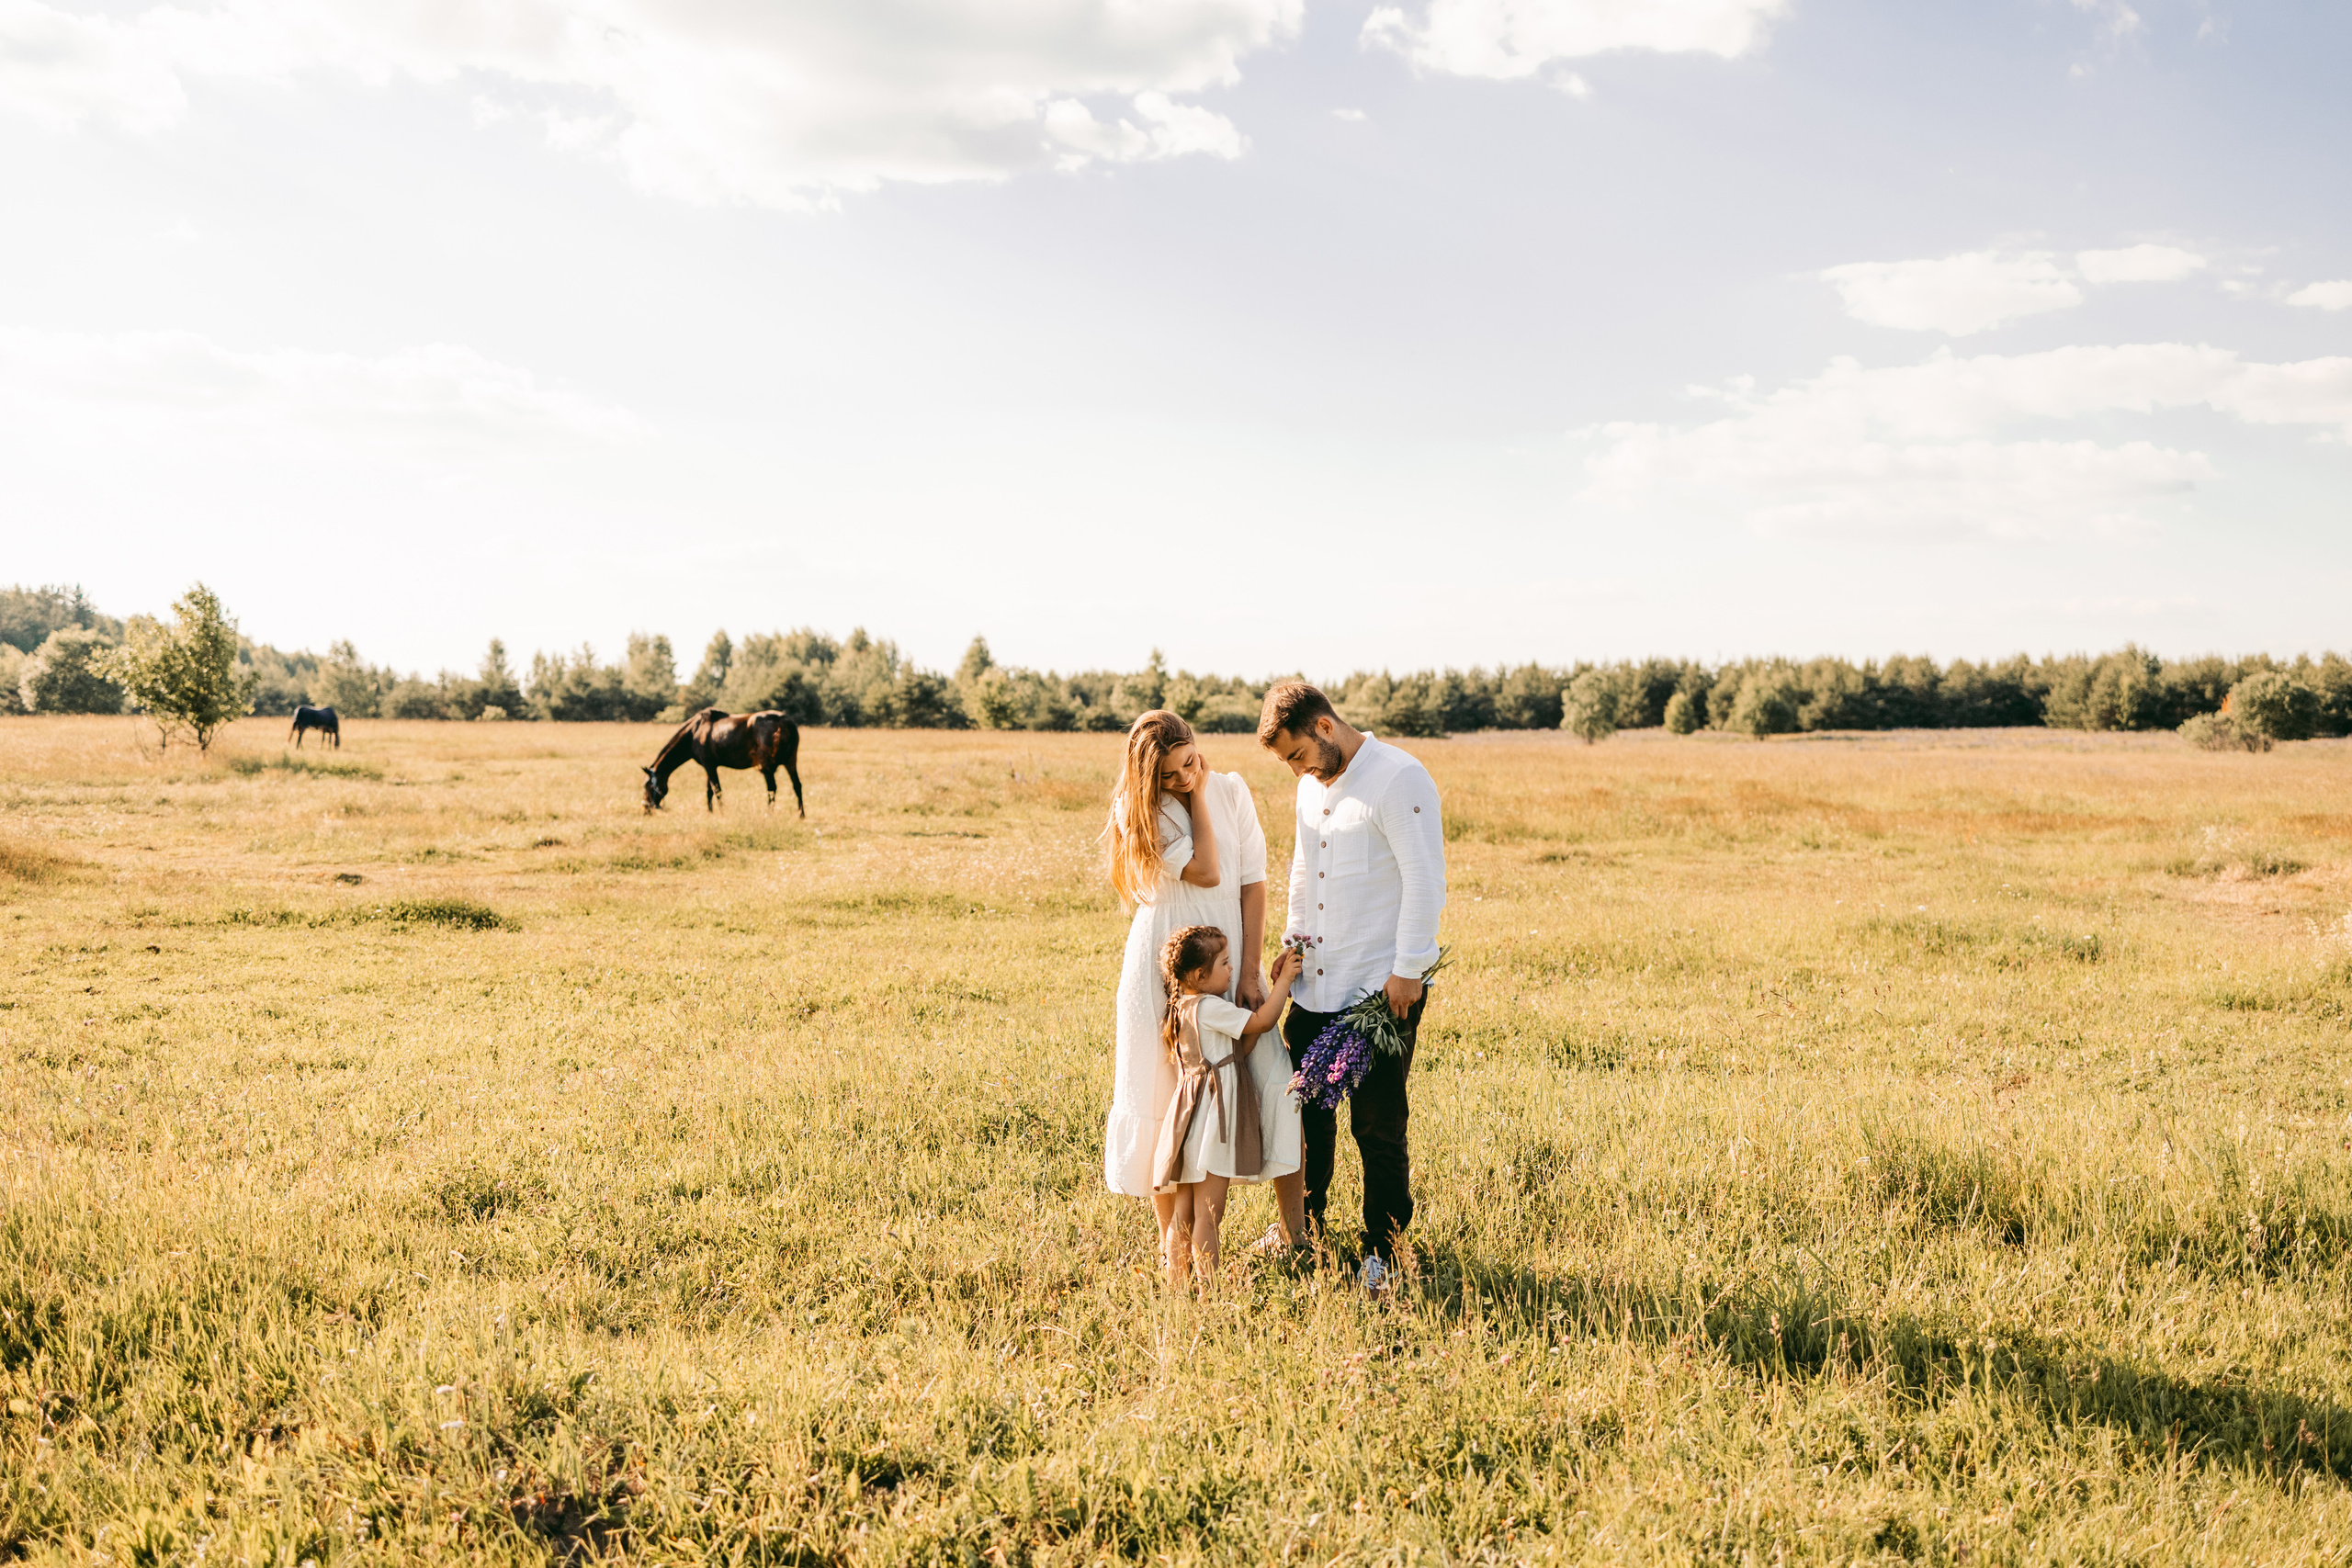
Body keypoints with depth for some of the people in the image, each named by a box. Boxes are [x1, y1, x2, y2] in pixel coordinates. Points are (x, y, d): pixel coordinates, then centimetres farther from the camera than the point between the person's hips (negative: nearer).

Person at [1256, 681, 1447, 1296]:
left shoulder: (1401, 778, -12)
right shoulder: (1313, 785, 14)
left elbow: (1425, 882, -16)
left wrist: (1408, 971, -17)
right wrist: (1292, 939, 22)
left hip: (1382, 989, -7)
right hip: (1315, 985, 7)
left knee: (1378, 1124, 0)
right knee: (1305, 1109, 13)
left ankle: (1381, 1252, 14)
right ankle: (1304, 1229, 30)